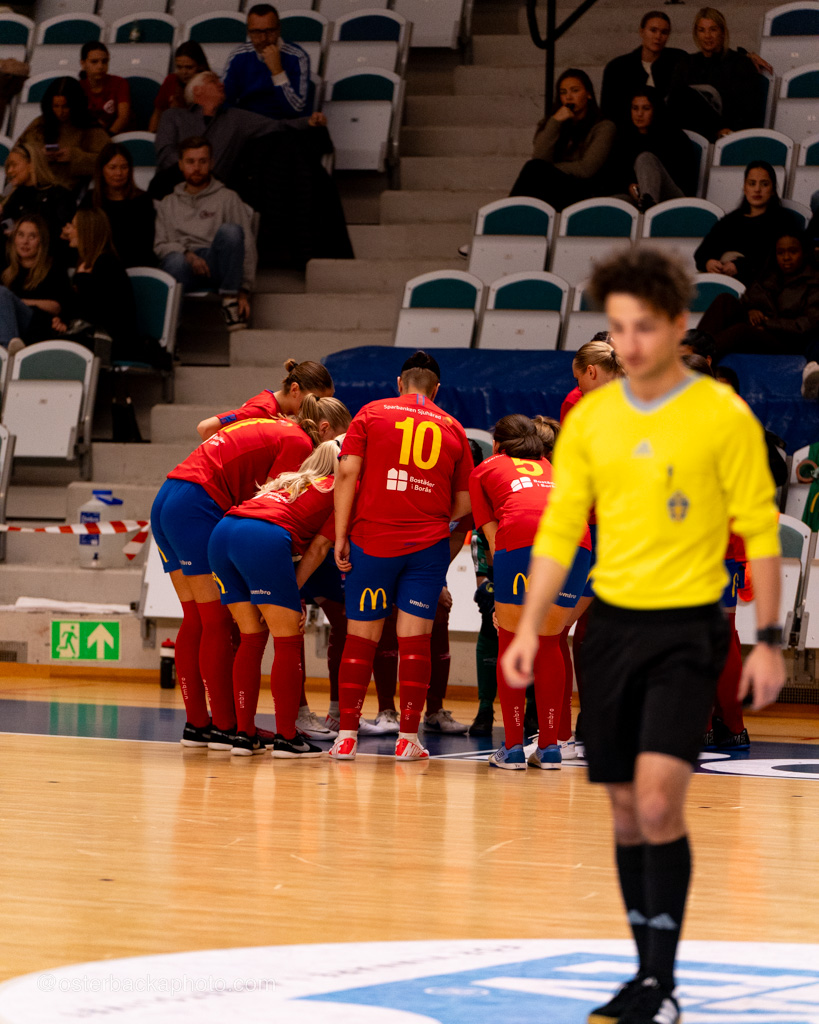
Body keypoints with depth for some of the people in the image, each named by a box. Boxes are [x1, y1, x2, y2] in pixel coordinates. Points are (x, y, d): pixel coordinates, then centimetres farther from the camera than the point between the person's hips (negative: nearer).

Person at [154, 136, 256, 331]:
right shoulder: (169, 203, 24)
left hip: (215, 266, 0)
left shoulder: (228, 199, 17)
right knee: (175, 262, -38)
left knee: (231, 231, -32)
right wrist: (187, 254, -12)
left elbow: (247, 246, 8)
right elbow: (159, 245, 11)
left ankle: (230, 299, -23)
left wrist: (243, 290, -4)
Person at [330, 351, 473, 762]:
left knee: (361, 636, 5)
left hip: (372, 538, -1)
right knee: (414, 637, 2)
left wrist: (341, 535, -3)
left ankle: (346, 736, 4)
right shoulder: (452, 429, 11)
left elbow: (348, 472, -4)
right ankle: (408, 738, 0)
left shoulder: (372, 413, 6)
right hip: (428, 543, 1)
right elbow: (463, 504, 12)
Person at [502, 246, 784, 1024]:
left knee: (658, 801, -16)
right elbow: (558, 529, 9)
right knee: (625, 809, 8)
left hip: (686, 627, -5)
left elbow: (760, 532, -3)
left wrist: (769, 640, -7)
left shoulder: (724, 417, -7)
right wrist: (529, 629, 1)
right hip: (611, 623, 5)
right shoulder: (590, 418, 5)